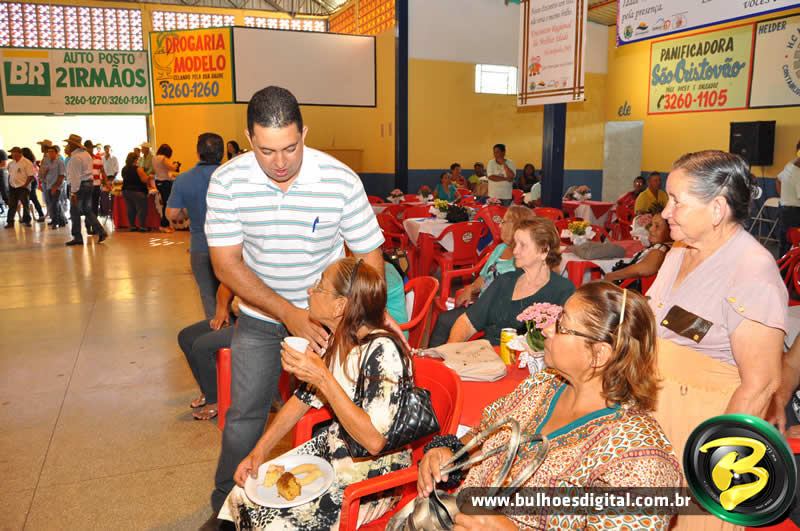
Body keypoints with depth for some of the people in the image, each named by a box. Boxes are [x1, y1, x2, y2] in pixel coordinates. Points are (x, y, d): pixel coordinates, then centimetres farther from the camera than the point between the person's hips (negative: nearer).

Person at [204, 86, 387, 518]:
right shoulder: (228, 181, -16)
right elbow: (226, 264, -17)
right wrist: (288, 313, -27)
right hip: (259, 318, 1)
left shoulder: (341, 180, -20)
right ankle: (226, 506, 33)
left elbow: (370, 255, -11)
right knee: (244, 417, 8)